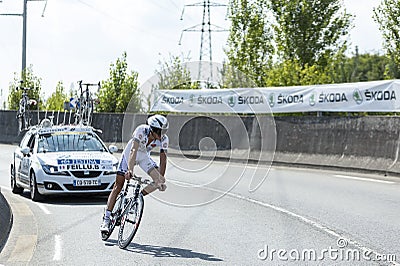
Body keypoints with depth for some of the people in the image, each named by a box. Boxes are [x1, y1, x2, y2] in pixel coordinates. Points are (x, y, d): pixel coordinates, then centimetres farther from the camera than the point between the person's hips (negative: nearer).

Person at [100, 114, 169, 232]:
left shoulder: (163, 139, -24)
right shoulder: (141, 131, -35)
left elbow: (163, 159, -20)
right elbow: (133, 150, -44)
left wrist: (161, 179, -27)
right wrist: (130, 170, -57)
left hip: (144, 157, 4)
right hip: (129, 155, -4)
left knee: (159, 181, -15)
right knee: (118, 186, -9)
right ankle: (106, 219, -6)